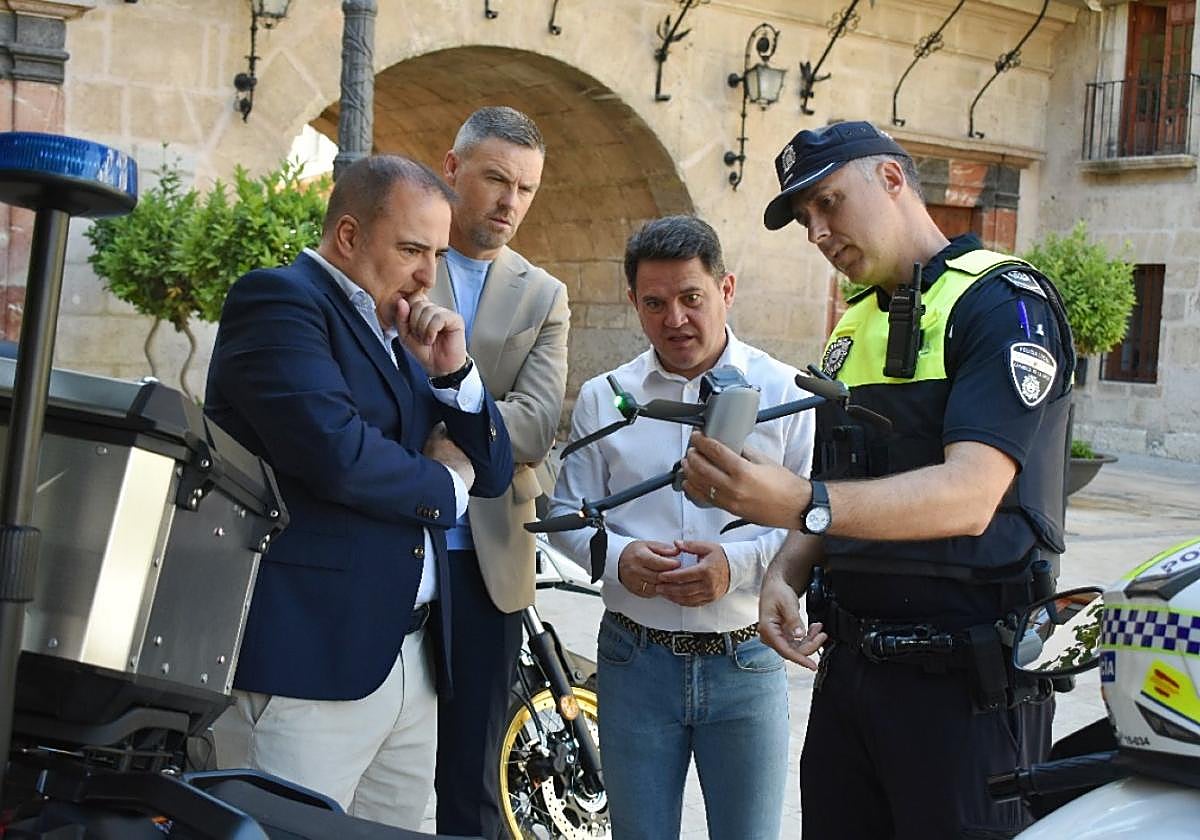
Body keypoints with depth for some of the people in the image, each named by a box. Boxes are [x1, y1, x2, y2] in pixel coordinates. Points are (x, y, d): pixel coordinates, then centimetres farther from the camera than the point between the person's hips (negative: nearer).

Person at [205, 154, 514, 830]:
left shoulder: (402, 336, 20)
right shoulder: (279, 299, -6)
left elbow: (494, 472, 19)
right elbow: (337, 454, -21)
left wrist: (453, 369, 1)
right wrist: (442, 484, -2)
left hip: (411, 664, 8)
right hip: (307, 661, -8)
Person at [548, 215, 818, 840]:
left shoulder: (785, 392, -2)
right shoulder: (602, 399, 6)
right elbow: (568, 513, 9)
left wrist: (739, 564, -20)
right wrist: (616, 556, -12)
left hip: (745, 663, -2)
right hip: (635, 659, 2)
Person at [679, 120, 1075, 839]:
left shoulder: (1003, 301, -10)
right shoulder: (853, 326, 16)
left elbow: (969, 496, -24)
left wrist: (801, 505, -37)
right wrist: (786, 572, 0)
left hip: (963, 677, -7)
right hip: (852, 663, 8)